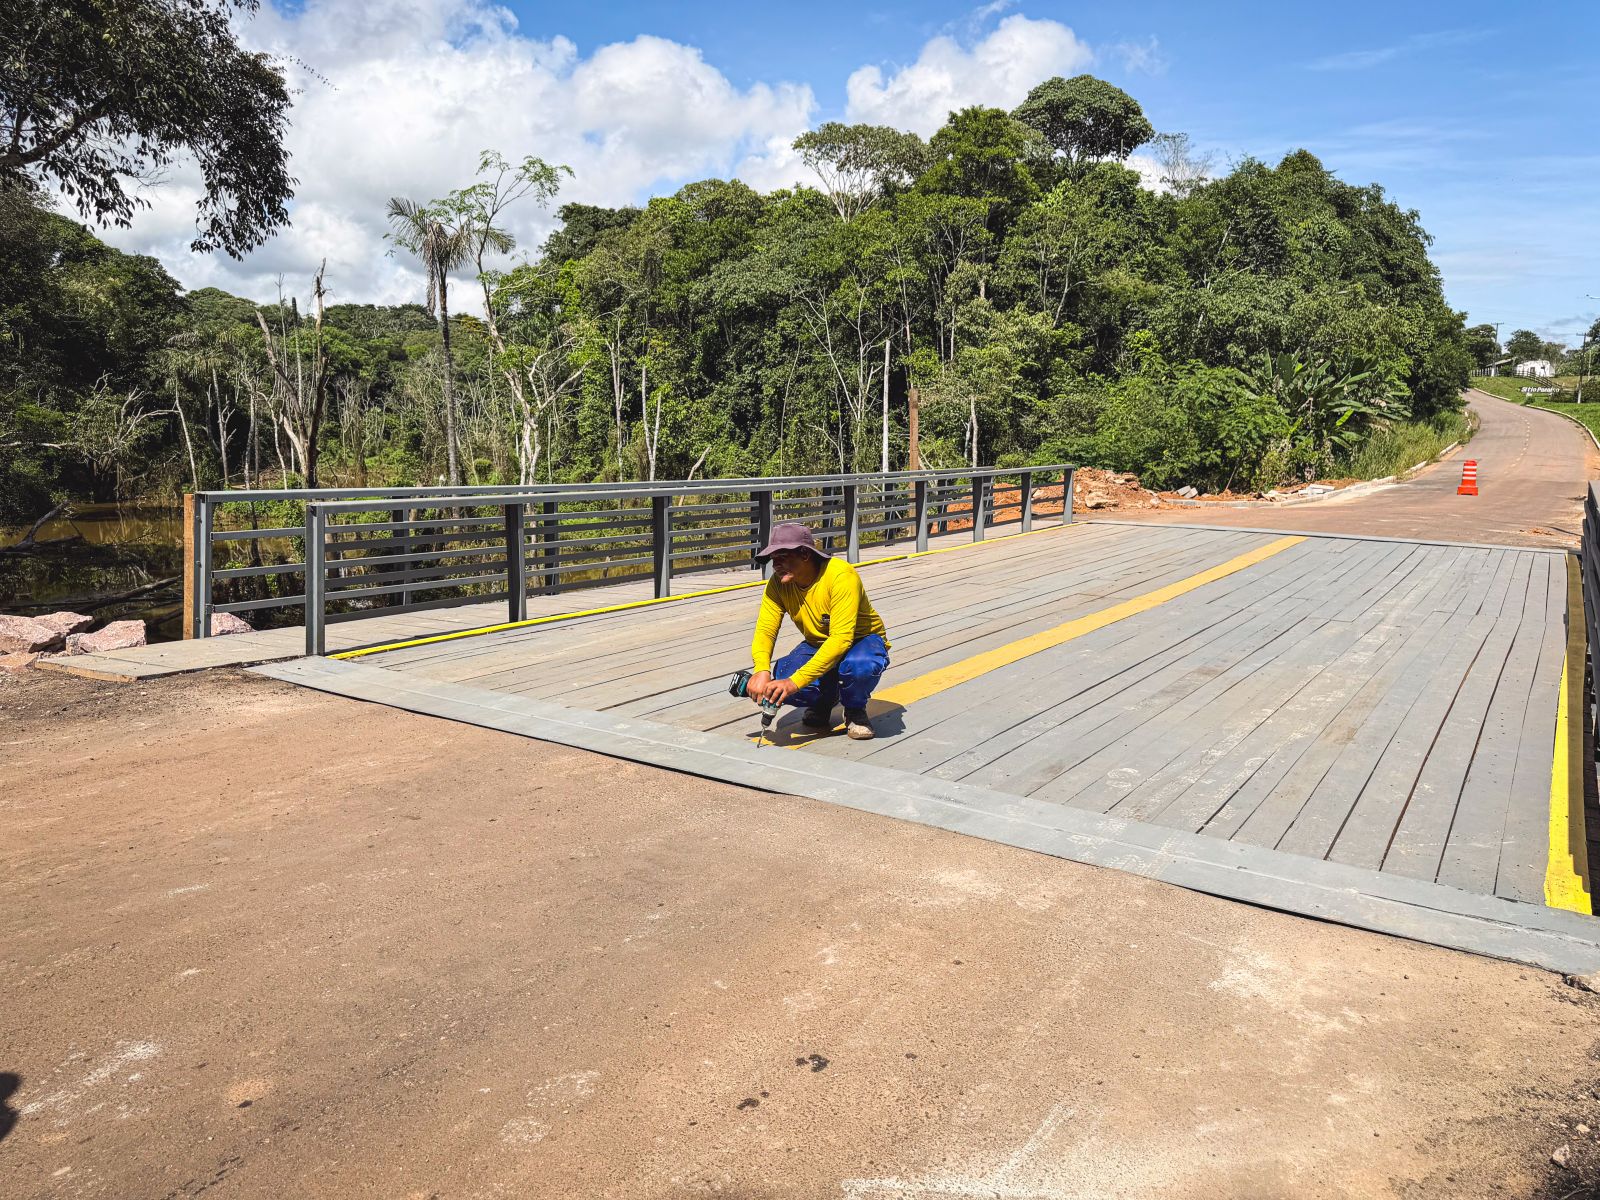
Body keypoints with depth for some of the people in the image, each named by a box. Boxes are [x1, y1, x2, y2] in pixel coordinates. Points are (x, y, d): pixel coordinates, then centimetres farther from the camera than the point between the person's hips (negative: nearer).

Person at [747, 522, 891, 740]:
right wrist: (761, 671, -40)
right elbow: (765, 630, -17)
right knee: (780, 685, -26)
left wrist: (796, 681, -44)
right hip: (818, 645, 5)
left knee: (859, 665, -41)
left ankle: (855, 711, -6)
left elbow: (841, 639, -38)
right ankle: (824, 700, 9)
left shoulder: (841, 575, -31)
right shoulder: (778, 583, -13)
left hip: (861, 640, -4)